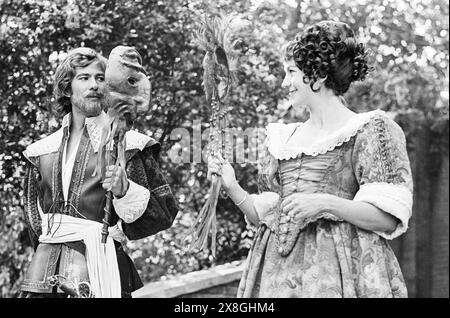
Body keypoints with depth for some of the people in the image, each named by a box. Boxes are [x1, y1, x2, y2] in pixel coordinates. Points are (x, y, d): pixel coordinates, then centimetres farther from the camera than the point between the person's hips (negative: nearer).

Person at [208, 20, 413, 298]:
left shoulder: (370, 129, -3)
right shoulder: (283, 138, 14)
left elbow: (389, 220, -10)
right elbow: (265, 218, 15)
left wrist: (327, 204, -20)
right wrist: (233, 189, 1)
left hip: (339, 270, -5)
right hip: (279, 270, 5)